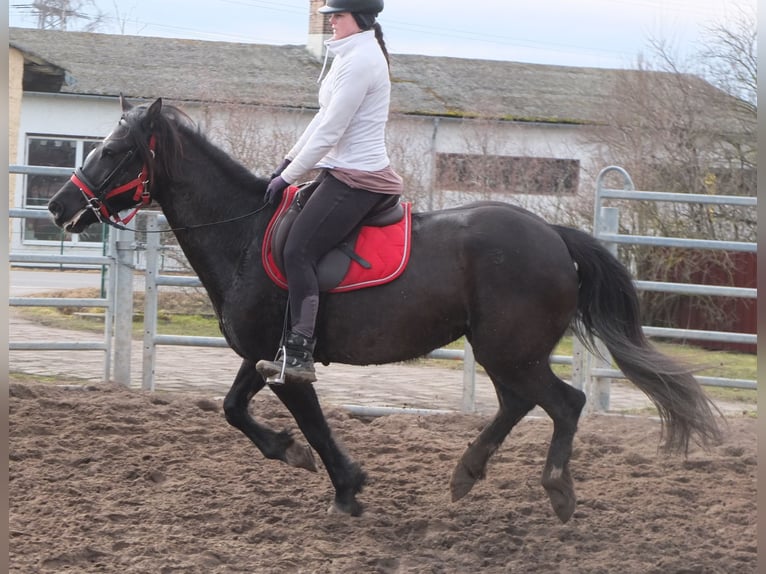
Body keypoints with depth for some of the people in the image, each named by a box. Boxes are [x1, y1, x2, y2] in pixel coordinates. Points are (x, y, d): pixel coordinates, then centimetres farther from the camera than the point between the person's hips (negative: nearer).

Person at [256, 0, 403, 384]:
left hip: (356, 178, -11)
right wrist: (288, 161, 19)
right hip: (348, 174, 11)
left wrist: (288, 177, -12)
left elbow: (329, 132, -18)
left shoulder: (359, 61, -16)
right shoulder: (353, 56, 17)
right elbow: (324, 119, 22)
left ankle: (299, 355, -23)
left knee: (298, 252, -18)